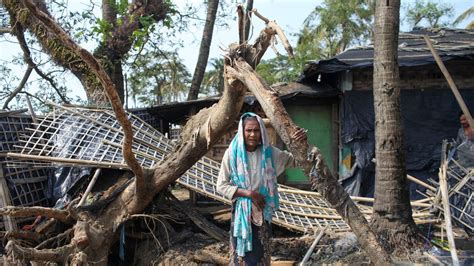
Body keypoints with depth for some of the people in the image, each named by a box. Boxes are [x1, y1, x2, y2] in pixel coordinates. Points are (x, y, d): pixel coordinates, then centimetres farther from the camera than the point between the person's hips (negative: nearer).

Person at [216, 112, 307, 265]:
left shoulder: (268, 152, -4)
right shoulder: (232, 153, -11)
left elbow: (295, 160, 5)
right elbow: (221, 186, -9)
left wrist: (302, 143, -16)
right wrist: (248, 193, -19)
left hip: (262, 212, 2)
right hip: (241, 212, -2)